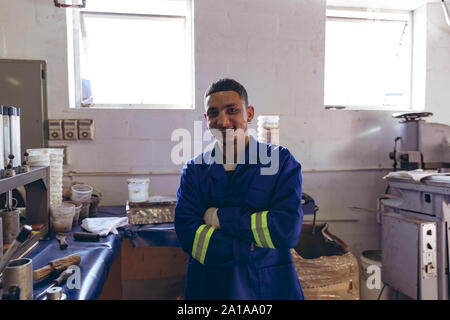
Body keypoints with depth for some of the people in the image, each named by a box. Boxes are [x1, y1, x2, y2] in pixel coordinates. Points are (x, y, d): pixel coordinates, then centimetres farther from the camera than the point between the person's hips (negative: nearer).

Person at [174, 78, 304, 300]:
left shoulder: (281, 161, -6)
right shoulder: (194, 170, -1)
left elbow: (288, 229, -17)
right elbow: (187, 233, -12)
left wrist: (220, 217, -15)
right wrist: (252, 246, -20)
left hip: (270, 284, -1)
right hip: (208, 287, 1)